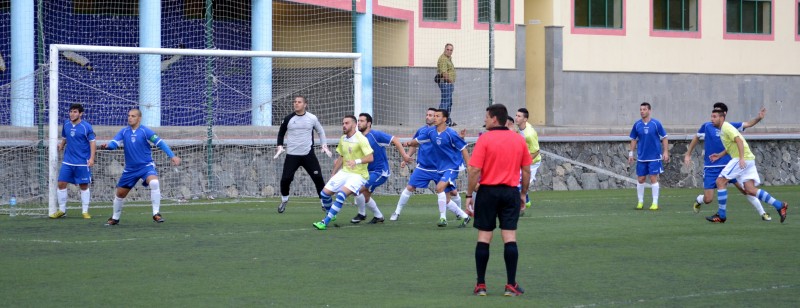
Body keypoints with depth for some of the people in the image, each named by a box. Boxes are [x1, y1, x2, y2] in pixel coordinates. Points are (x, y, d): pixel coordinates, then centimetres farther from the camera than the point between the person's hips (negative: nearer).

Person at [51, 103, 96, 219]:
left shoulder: (86, 127, -9)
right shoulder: (66, 126, 6)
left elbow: (93, 143, -9)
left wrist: (92, 158, -17)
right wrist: (60, 146, 11)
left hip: (82, 162, -4)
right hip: (68, 161, 4)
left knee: (84, 186, 3)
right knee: (61, 183, -1)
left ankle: (85, 211, 12)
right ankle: (62, 210, 10)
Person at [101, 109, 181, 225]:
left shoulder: (145, 131, -10)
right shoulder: (124, 132, 1)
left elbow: (160, 143, -11)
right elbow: (114, 143, -9)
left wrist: (172, 156, -18)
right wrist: (107, 145, -34)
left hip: (146, 166, -4)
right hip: (130, 169, 4)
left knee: (154, 183, -32)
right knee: (120, 193, 10)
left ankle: (156, 214, -23)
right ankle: (115, 218, 33)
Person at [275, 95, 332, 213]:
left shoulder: (312, 118, 0)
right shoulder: (288, 119, 0)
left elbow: (320, 132, 15)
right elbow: (281, 133, 15)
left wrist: (324, 145, 5)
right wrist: (280, 146, 3)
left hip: (308, 154, 0)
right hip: (292, 155, 0)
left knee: (318, 177, -6)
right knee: (285, 178, -8)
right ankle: (284, 200, 18)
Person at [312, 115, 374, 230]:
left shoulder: (361, 139, -15)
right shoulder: (343, 139, 8)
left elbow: (370, 158, -22)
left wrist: (357, 161, -38)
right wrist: (333, 174, 21)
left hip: (358, 174, -7)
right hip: (344, 172, 7)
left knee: (341, 194, -28)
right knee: (324, 193, -2)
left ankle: (325, 222, -27)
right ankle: (330, 215, 25)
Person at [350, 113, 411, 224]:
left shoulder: (375, 135, -15)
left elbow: (395, 140, -14)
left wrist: (404, 155, -21)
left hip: (380, 172, -8)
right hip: (369, 171, 8)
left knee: (358, 189, -15)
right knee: (365, 195, 8)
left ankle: (362, 214, 4)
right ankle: (378, 216, 26)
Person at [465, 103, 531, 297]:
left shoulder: (484, 139, -7)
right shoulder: (519, 140, 6)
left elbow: (475, 170, -11)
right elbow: (526, 171, 9)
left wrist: (469, 195, -4)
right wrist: (523, 194, 18)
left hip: (488, 192, -3)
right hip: (511, 193, 3)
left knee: (484, 238, 4)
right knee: (510, 237, 1)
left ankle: (481, 284, 6)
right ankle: (511, 285, -2)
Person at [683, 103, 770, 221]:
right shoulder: (707, 126, -2)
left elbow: (748, 124, 2)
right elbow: (696, 139, 13)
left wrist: (758, 118, -17)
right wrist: (688, 154, 14)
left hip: (729, 166, 1)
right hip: (711, 168, -1)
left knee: (745, 189, -9)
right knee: (708, 199, -5)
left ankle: (762, 213, 2)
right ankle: (698, 201, 33)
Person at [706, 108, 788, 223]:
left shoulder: (726, 127, -10)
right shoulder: (723, 129, 21)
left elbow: (739, 141, -22)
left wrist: (742, 158, -31)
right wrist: (719, 155, 22)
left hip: (743, 159, -10)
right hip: (747, 160, 10)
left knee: (720, 181, -7)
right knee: (750, 190, 3)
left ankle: (721, 215, -4)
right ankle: (780, 205, 2)